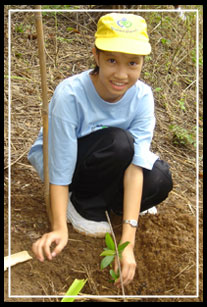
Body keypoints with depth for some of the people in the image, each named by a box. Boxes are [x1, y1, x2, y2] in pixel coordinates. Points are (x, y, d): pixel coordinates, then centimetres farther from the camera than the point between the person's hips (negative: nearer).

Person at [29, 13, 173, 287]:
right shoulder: (69, 95, -32)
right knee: (120, 142, -33)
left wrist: (128, 240, -35)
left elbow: (136, 166, -29)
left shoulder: (142, 96, -22)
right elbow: (60, 169, -28)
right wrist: (60, 229, -34)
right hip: (54, 158, -4)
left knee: (159, 180, -24)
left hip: (109, 166, 4)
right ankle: (82, 205, -11)